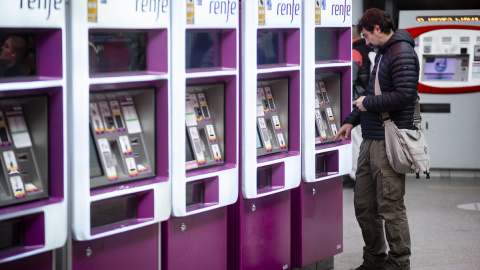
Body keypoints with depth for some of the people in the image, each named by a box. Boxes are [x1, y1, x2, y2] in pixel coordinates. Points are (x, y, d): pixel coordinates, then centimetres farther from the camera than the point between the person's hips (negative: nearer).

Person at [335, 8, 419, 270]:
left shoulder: (402, 54, -12)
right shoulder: (382, 53, 19)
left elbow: (404, 96, -21)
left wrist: (367, 104, -10)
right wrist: (351, 121, 24)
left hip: (388, 143, -10)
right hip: (370, 141, 10)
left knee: (390, 206, -5)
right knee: (363, 204, 14)